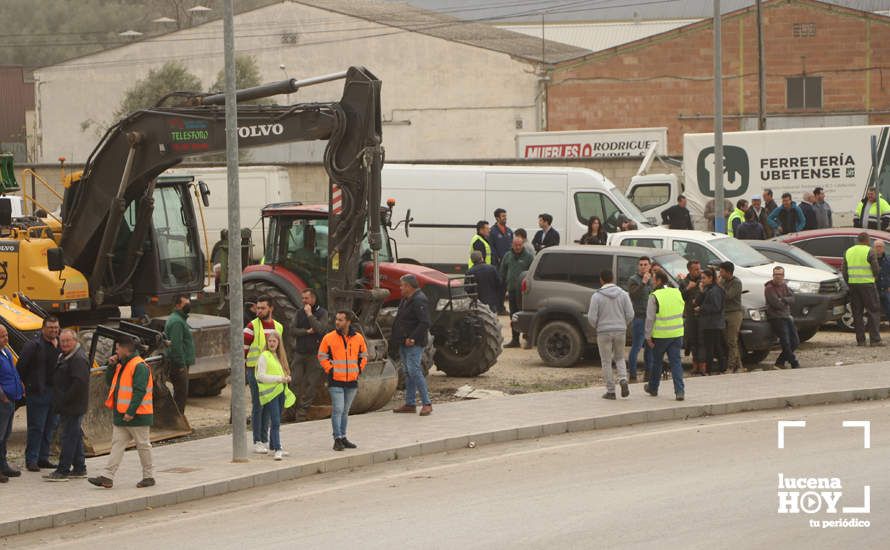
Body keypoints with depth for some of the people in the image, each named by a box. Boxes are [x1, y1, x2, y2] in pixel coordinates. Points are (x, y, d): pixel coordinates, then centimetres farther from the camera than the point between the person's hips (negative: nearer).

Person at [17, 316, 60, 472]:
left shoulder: (61, 345, 10)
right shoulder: (34, 345, -9)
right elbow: (21, 367, -9)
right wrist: (28, 385, -8)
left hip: (56, 393, 7)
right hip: (38, 393, -6)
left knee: (50, 427, 11)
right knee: (36, 427, -5)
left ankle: (43, 458, 19)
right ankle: (31, 460, -1)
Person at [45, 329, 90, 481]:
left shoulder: (78, 359, -17)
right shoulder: (65, 356, 17)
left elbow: (79, 383, -26)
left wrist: (65, 399, -21)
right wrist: (61, 401, 17)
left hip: (73, 406, -11)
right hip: (69, 406, 11)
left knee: (68, 436, -9)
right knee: (75, 436, 15)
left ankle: (63, 471, -8)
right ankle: (79, 468, 23)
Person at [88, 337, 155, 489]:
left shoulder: (139, 366, -16)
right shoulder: (122, 365, 14)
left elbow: (139, 391, -22)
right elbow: (110, 383, 23)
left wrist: (131, 412, -25)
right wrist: (111, 366, 7)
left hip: (137, 416, -9)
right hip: (121, 416, 9)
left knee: (143, 445, 3)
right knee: (117, 444, 3)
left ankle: (149, 476, 12)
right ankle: (107, 477, 0)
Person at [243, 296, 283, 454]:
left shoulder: (278, 327, 11)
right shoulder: (252, 326, -6)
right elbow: (243, 349, -7)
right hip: (255, 370, -5)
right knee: (257, 405, -5)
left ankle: (265, 440, 15)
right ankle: (257, 442, -2)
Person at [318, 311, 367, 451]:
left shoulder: (358, 338, 3)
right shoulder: (329, 338, -5)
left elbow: (364, 355, 17)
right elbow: (322, 356, 4)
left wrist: (359, 370, 8)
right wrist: (330, 370, -5)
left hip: (352, 381, 3)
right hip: (336, 381, -3)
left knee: (345, 411, 13)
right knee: (338, 409, -10)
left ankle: (343, 438, 21)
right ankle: (338, 439, -7)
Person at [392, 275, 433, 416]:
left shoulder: (419, 301, -17)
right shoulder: (406, 300, 16)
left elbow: (425, 323, -24)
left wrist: (413, 338, -25)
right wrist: (400, 338, 13)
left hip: (414, 344, -10)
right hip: (404, 343, 10)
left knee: (414, 371, -15)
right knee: (409, 372, 12)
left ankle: (427, 403, -13)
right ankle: (410, 404, 17)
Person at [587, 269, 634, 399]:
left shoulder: (597, 296, -8)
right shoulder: (623, 294, 0)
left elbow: (592, 317, -10)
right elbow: (630, 314, -2)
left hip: (604, 332, -3)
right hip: (620, 331, 3)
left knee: (606, 362, 7)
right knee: (619, 357, 20)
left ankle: (610, 391, 6)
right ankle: (623, 380, -5)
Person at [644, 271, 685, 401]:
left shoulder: (655, 296, -13)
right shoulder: (677, 293, 5)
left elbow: (650, 318, -12)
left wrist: (648, 336, -7)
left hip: (660, 336, -4)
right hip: (677, 334, 4)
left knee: (656, 361, 14)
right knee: (676, 362, 3)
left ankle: (653, 388, 29)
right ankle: (680, 391, -7)